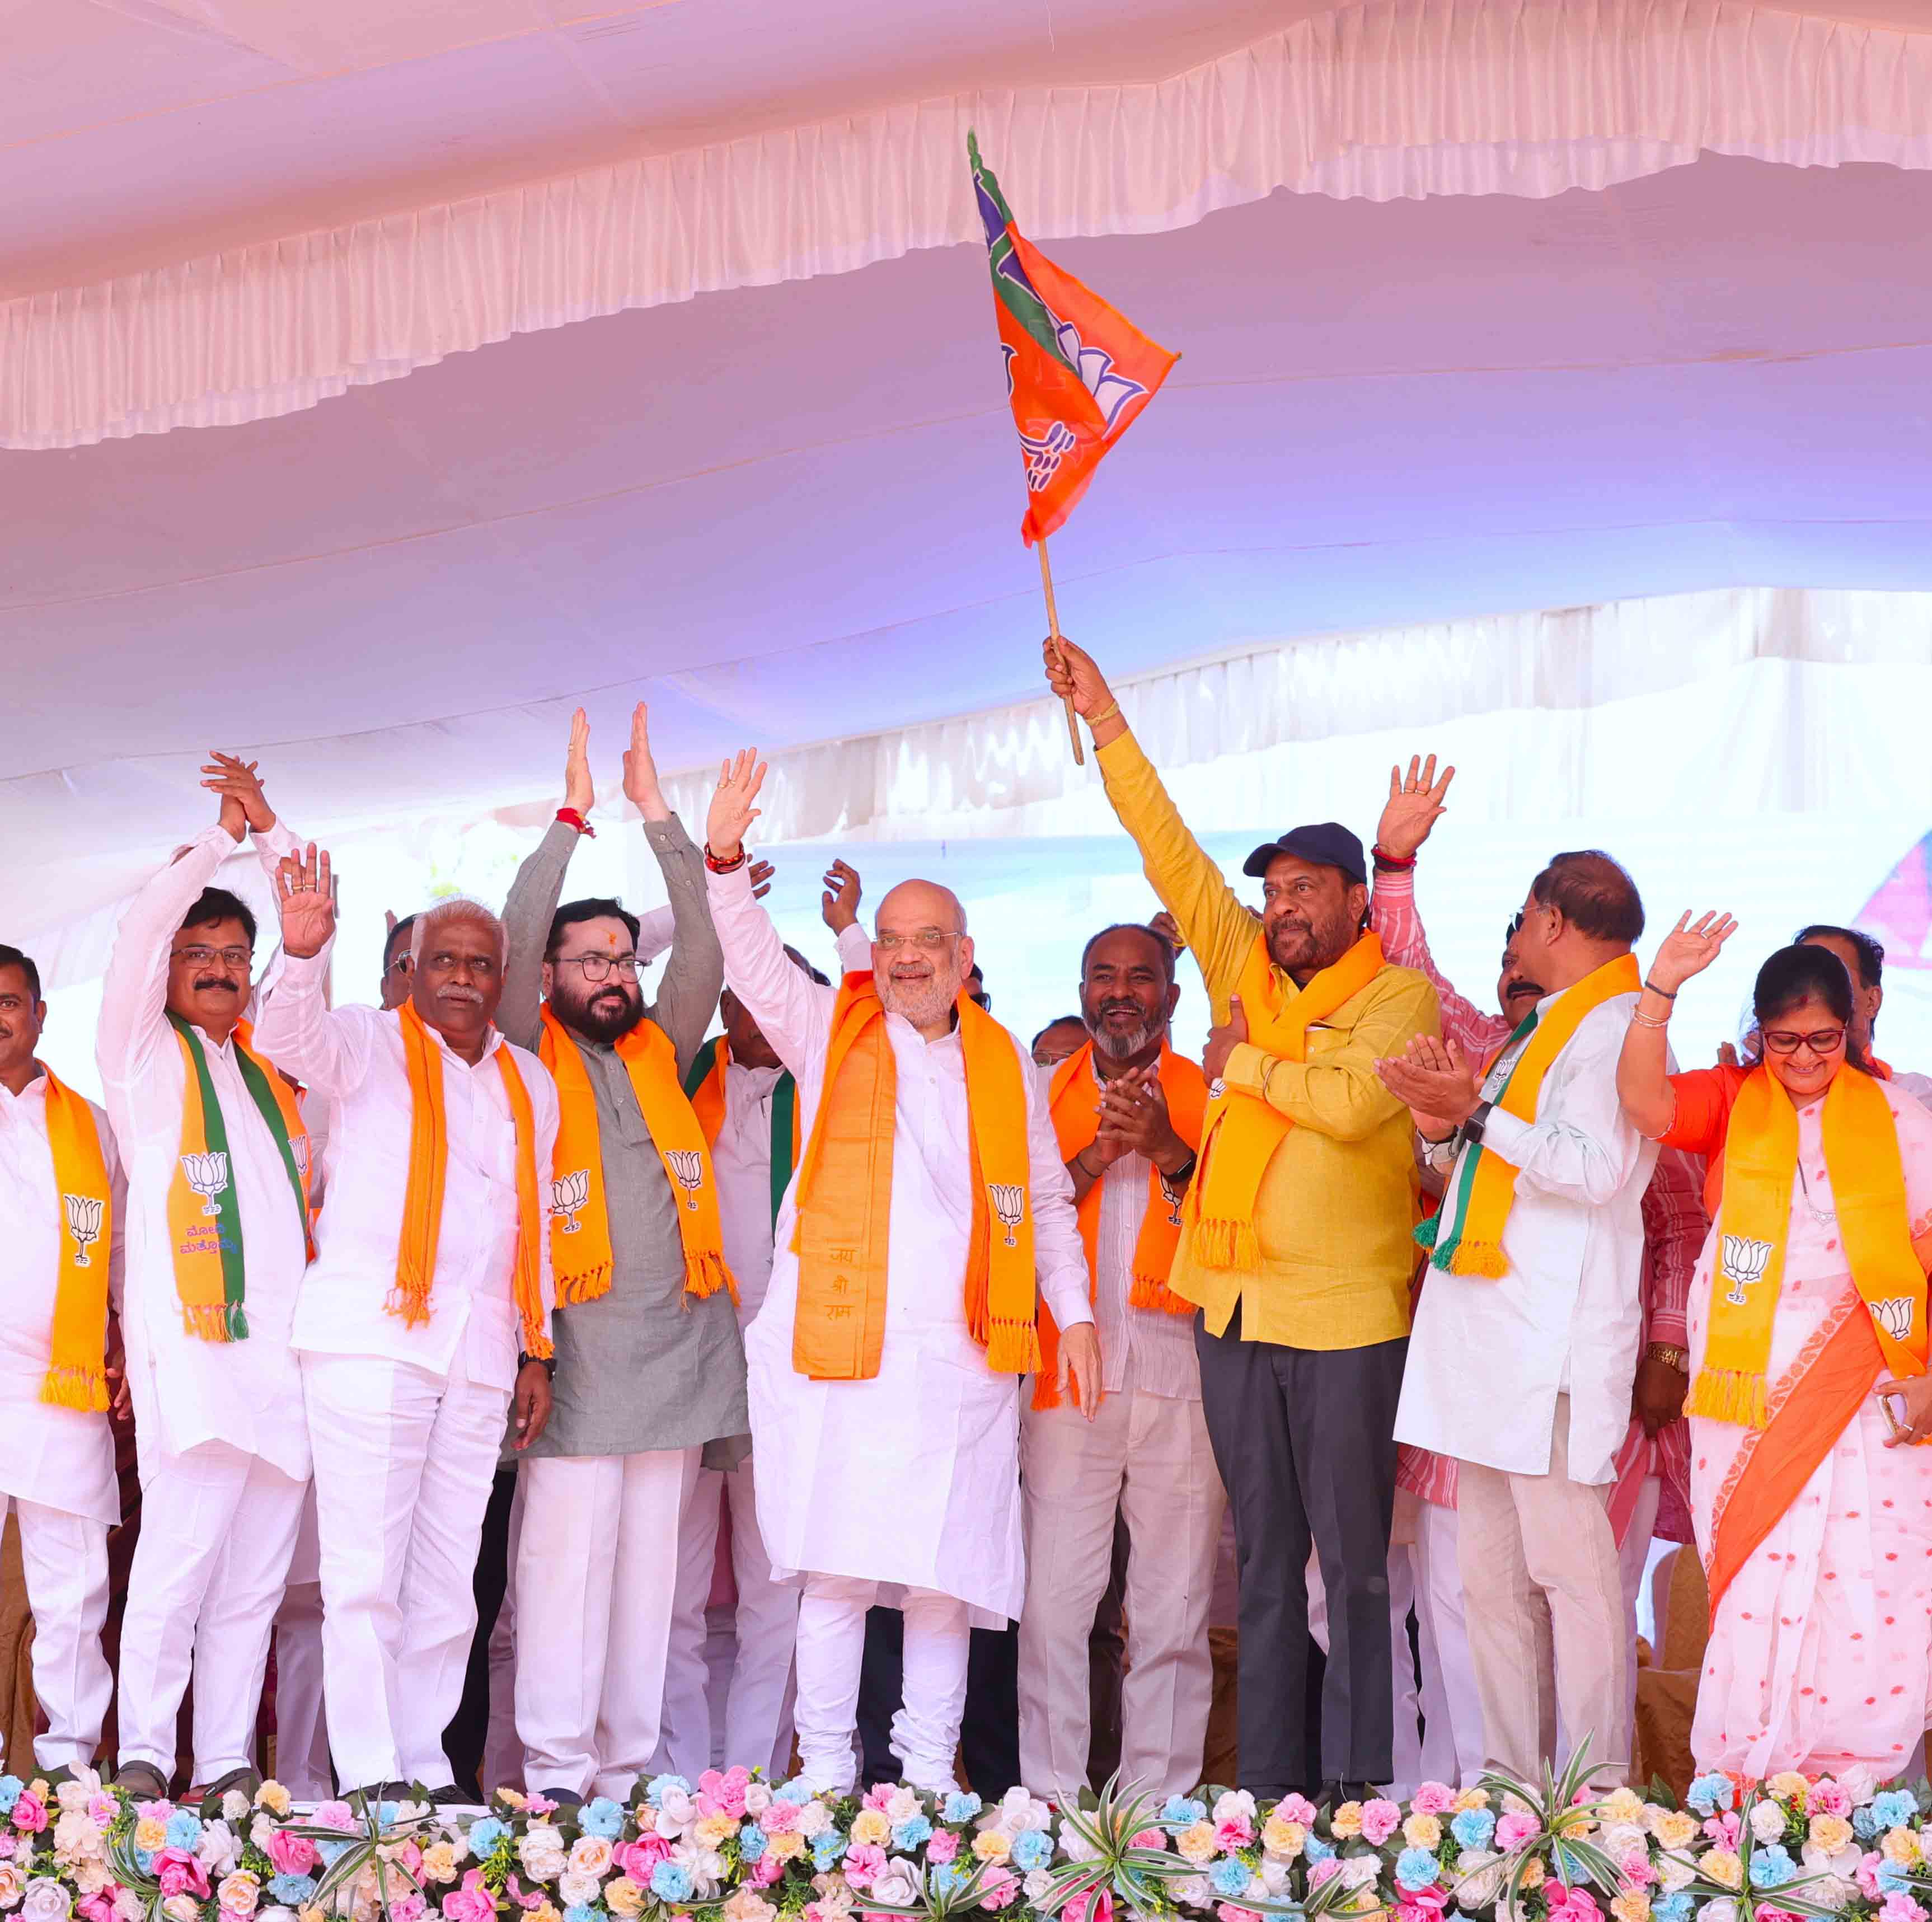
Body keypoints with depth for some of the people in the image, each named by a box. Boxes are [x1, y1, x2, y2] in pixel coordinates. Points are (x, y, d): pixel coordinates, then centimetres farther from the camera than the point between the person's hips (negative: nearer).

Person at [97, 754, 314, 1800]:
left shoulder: (273, 1067, 22)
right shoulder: (144, 1054, 9)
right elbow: (145, 920, -3)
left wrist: (272, 829, 19)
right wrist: (222, 835, 7)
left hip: (285, 1340, 5)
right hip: (191, 1339, -5)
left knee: (254, 1576, 2)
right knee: (181, 1551, -15)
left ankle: (227, 1769, 3)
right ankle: (142, 1760, -9)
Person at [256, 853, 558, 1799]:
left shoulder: (530, 1083, 19)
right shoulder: (370, 1043, 5)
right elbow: (294, 1037, -17)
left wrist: (537, 1350, 16)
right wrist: (303, 954, -37)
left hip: (480, 1354, 5)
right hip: (370, 1334, -5)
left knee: (447, 1581, 5)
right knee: (365, 1573, -8)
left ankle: (425, 1765, 11)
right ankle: (369, 1776, -6)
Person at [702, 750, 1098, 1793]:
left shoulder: (1005, 1062, 16)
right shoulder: (827, 1031, 10)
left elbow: (1046, 1196, 20)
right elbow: (751, 959, -5)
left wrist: (1073, 1311, 11)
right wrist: (722, 858, -21)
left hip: (963, 1355, 2)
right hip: (837, 1350, -2)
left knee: (945, 1569, 1)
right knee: (834, 1565, -5)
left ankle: (929, 1769, 9)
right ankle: (825, 1768, 3)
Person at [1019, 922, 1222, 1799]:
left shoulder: (1207, 1094, 11)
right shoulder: (1043, 1094, 14)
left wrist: (1168, 1151, -13)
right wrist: (1097, 1152, -9)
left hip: (1182, 1373, 0)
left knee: (1174, 1611, 0)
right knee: (1053, 1603, -5)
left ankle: (1160, 1803, 7)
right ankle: (1051, 1800, 2)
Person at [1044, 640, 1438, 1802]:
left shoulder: (1401, 996, -3)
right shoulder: (1246, 971, 11)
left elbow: (1348, 1102, -19)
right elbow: (1170, 852, 9)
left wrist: (1244, 1061, -5)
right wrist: (1105, 719, 6)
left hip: (1347, 1318, -5)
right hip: (1236, 1310, 5)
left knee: (1354, 1557, -1)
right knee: (1265, 1555, 10)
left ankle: (1359, 1783, 3)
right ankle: (1268, 1777, 16)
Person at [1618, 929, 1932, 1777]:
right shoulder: (1730, 1103, 8)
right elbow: (1645, 1102, -13)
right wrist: (1660, 988, -24)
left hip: (1864, 1391, 0)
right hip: (1748, 1398, 0)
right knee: (1755, 1596, -2)